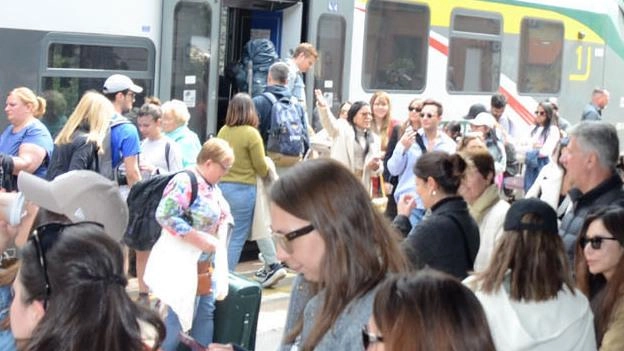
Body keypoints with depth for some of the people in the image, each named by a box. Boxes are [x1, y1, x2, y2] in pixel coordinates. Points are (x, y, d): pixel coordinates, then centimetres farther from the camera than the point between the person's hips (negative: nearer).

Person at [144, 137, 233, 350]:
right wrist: (199, 239, -25)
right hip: (184, 263, -9)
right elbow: (164, 215, -27)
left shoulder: (212, 186, 11)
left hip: (208, 263, 9)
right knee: (181, 315, -5)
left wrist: (222, 227, 3)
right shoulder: (184, 182, -18)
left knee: (206, 313, 11)